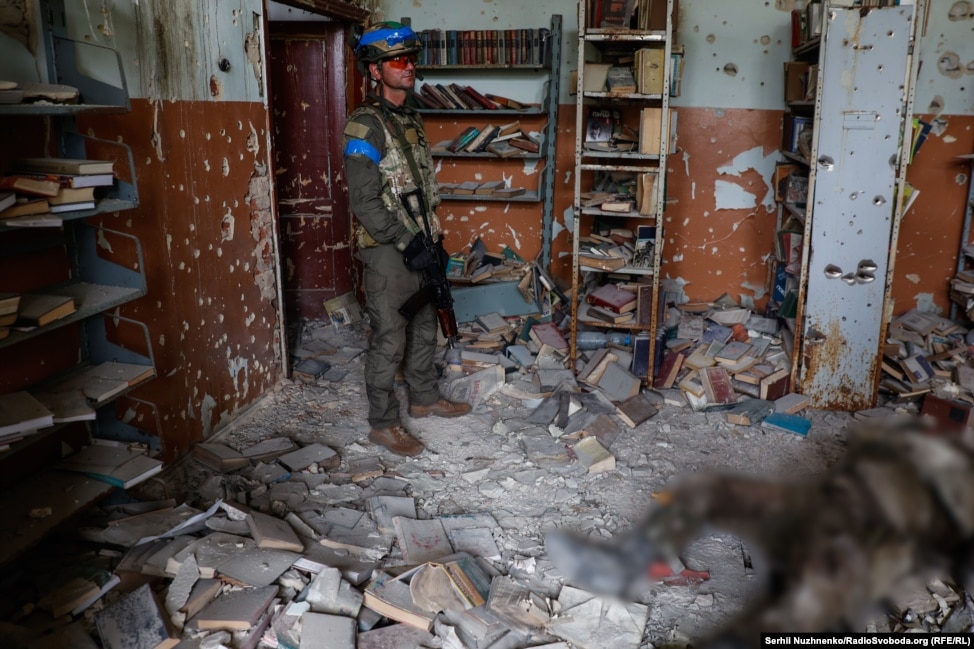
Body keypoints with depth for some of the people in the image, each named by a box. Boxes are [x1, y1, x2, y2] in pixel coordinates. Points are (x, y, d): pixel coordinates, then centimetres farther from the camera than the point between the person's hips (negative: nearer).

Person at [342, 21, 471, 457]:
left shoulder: (411, 121, 11)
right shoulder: (365, 126, -16)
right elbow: (364, 202, -20)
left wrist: (434, 239, 15)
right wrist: (407, 244, -20)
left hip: (419, 247, 8)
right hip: (387, 252, -8)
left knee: (424, 328, 19)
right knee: (389, 340, 0)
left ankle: (424, 398, 36)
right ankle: (383, 424, 13)